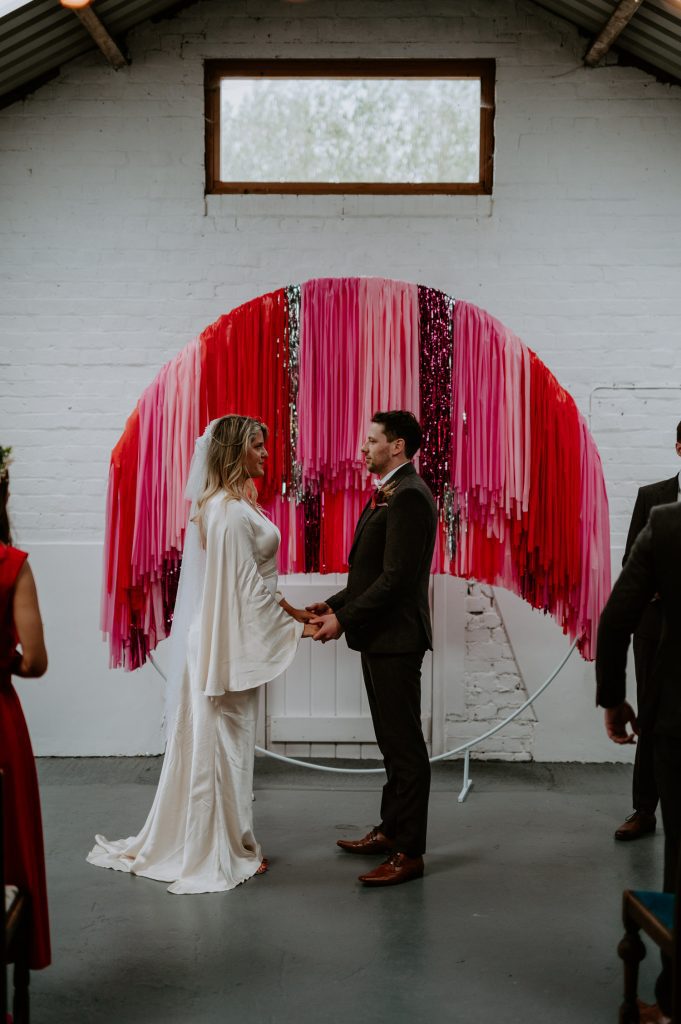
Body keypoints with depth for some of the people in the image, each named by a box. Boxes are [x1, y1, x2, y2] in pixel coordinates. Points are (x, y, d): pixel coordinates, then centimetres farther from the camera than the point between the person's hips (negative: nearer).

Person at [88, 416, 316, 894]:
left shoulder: (233, 504, 13)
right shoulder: (231, 511, -19)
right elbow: (246, 585, -20)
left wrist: (289, 609, 12)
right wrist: (293, 627, -13)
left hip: (227, 638, 10)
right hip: (230, 642, -10)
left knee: (214, 740, 16)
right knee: (226, 738, 1)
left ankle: (200, 839, 28)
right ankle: (224, 849, 14)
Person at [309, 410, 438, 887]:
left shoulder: (409, 496, -17)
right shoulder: (390, 494, 16)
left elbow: (396, 576, -23)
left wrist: (344, 620, -18)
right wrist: (335, 604, 8)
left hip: (395, 638, -11)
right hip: (381, 637, 11)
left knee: (405, 744, -3)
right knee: (393, 741, 18)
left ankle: (409, 852, 5)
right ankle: (391, 830, 30)